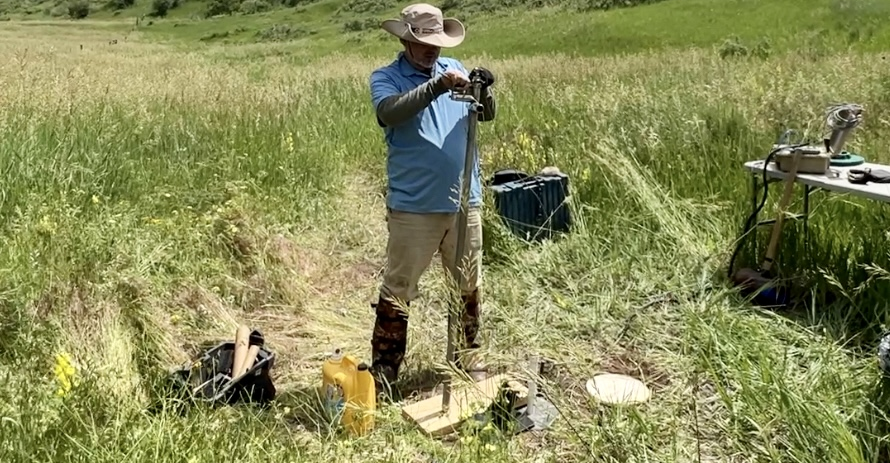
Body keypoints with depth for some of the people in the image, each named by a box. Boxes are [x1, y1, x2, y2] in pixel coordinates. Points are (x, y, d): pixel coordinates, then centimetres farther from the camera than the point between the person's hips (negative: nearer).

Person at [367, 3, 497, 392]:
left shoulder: (454, 68, 9)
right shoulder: (385, 77, -3)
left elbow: (486, 115, 2)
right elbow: (389, 112, -24)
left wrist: (485, 93, -20)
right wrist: (436, 87, -34)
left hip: (464, 202, 5)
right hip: (413, 207, -4)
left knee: (469, 287, 16)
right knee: (397, 289, 4)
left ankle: (469, 360, 33)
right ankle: (383, 370, 17)